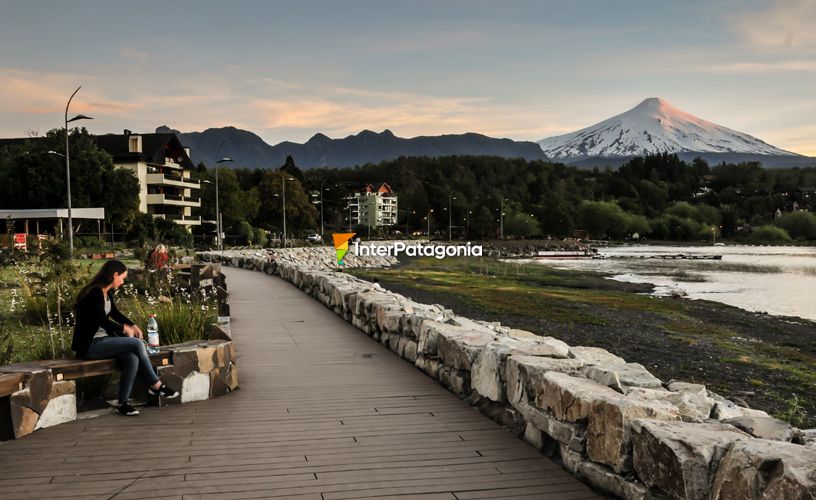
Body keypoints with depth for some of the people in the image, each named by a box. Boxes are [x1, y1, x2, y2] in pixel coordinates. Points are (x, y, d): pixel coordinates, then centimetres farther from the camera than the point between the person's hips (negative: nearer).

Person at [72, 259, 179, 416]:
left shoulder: (107, 293, 13)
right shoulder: (95, 292, -16)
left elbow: (115, 313, 25)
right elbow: (102, 320, -21)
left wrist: (133, 326, 9)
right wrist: (124, 329, -8)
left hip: (102, 341, 9)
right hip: (89, 345, -9)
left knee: (133, 358, -19)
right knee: (137, 343, -20)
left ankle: (123, 404, -14)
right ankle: (156, 385, -6)